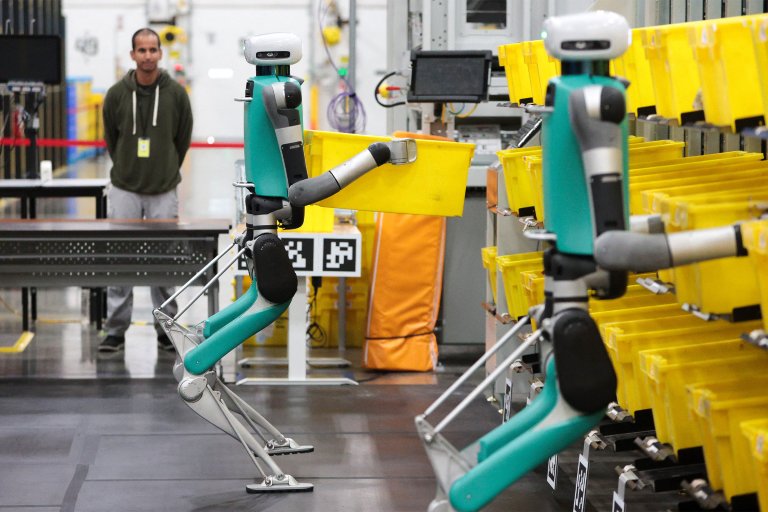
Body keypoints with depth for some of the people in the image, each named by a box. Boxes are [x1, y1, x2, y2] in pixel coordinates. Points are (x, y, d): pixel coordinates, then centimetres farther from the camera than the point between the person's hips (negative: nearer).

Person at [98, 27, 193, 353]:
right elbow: (111, 139, 11)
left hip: (163, 192, 0)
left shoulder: (176, 94, -4)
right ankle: (116, 331, 8)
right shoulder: (117, 94, -4)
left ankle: (166, 330, 14)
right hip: (124, 191, 0)